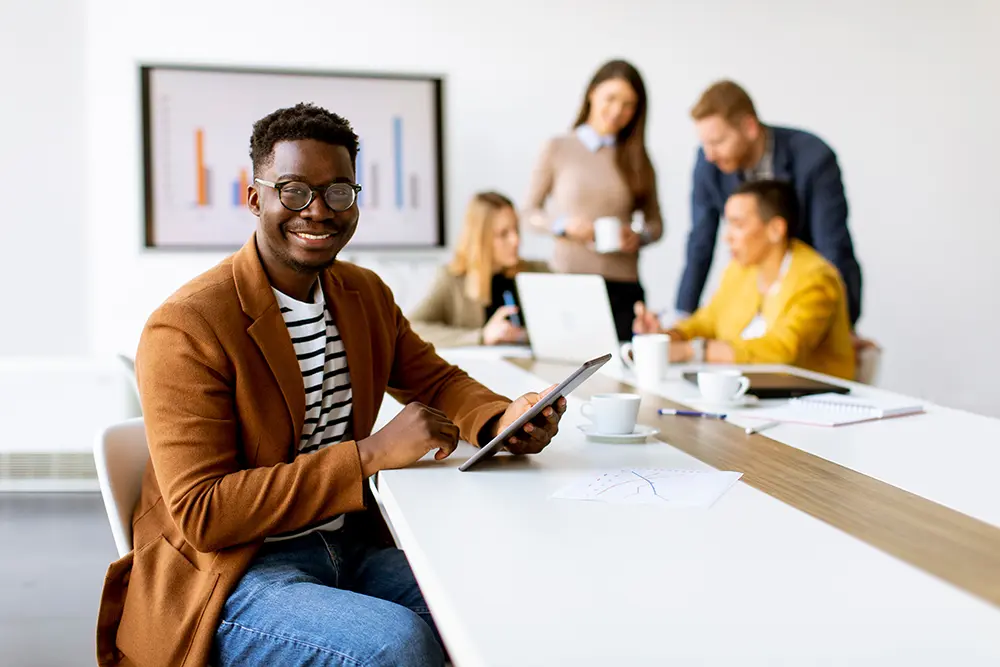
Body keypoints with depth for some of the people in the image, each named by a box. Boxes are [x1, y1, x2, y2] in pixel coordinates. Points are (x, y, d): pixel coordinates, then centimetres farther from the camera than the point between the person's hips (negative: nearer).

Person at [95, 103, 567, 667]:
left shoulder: (367, 293, 9)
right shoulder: (184, 329, -16)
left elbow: (436, 381, 16)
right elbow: (202, 514, -21)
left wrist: (504, 419, -10)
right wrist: (371, 453, -28)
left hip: (354, 547, 7)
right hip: (232, 574, -7)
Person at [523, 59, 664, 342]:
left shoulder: (636, 159, 11)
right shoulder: (558, 149, 6)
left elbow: (655, 223, 15)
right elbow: (530, 212, 7)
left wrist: (639, 237, -6)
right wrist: (563, 225, -10)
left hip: (623, 286, 2)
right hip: (568, 281, -2)